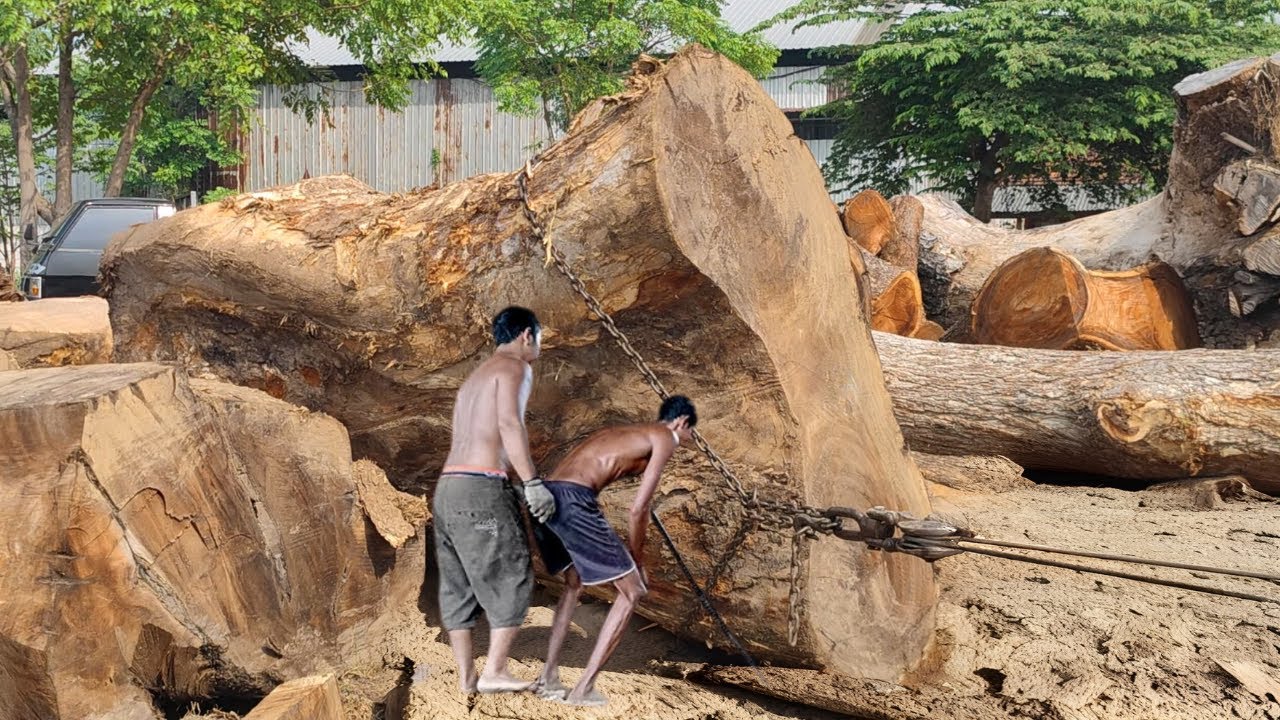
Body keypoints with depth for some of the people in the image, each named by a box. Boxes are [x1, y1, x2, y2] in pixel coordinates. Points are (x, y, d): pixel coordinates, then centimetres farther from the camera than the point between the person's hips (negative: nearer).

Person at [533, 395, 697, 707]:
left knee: (574, 583, 31)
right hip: (572, 500, -8)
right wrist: (637, 560, 16)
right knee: (632, 591, 5)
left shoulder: (619, 432, 33)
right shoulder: (665, 438, 9)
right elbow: (638, 509, 2)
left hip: (544, 497, 8)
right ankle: (584, 687, 3)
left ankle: (548, 677, 26)